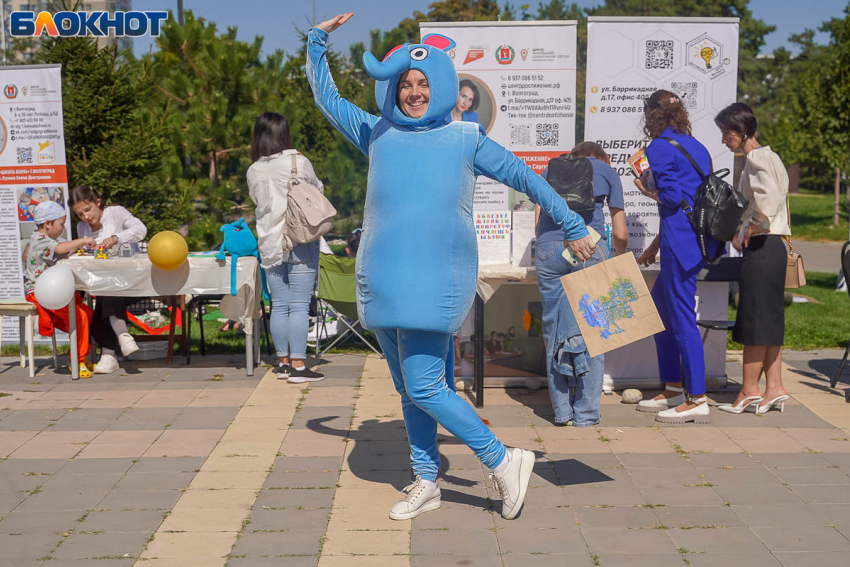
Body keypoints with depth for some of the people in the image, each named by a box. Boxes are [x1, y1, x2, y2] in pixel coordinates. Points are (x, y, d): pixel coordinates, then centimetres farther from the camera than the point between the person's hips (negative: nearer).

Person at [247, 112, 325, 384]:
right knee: (299, 305, -3)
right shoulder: (299, 162, -8)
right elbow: (318, 191, 6)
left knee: (279, 305, 10)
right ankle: (298, 366, -3)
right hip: (300, 241, -4)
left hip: (270, 244, 4)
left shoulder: (254, 171, 3)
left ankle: (283, 362, 17)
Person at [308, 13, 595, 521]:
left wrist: (573, 227, 14)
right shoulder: (378, 134, 13)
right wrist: (319, 40, 21)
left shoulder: (466, 139, 4)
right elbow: (327, 97, 25)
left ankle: (504, 463, 2)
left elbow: (525, 178, 10)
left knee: (424, 387, -12)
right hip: (383, 278, 5)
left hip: (436, 280, -4)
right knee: (408, 388, 10)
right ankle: (426, 484, 22)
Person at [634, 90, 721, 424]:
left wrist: (647, 190, 6)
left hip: (681, 243, -9)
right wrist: (655, 245, 26)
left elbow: (671, 197, -16)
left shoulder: (659, 148, -8)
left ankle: (697, 400, -2)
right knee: (658, 306, 17)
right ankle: (672, 390, 22)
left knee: (682, 317, -5)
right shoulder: (696, 147, 19)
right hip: (698, 237, 9)